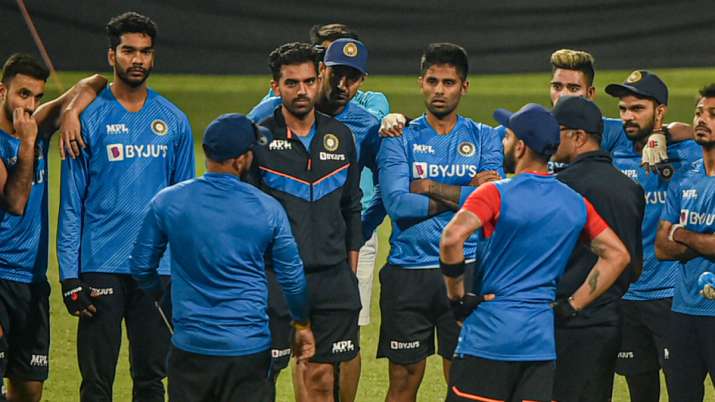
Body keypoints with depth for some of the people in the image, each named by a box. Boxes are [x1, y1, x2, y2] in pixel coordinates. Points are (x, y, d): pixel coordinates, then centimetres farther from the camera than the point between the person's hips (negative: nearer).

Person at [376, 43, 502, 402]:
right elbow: (397, 203, -11)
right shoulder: (400, 138, 4)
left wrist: (429, 188, -8)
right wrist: (464, 194, -9)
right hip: (407, 272, 0)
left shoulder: (483, 137, 7)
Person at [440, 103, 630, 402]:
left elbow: (452, 238, -23)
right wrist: (571, 306, 9)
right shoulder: (576, 203, 10)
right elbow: (617, 255, 12)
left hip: (489, 336, -5)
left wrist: (457, 297, -10)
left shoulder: (497, 194, -7)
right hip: (543, 342, 5)